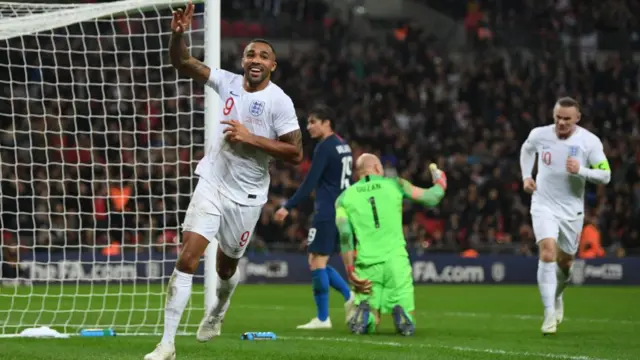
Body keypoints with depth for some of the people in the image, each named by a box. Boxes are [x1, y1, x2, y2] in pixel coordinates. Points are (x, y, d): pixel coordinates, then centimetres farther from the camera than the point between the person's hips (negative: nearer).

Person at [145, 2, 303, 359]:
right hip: (212, 185, 2)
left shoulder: (279, 101, -13)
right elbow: (182, 63, 1)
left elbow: (296, 153, -16)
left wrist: (251, 138, -22)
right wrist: (178, 34, -20)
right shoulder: (229, 82, -1)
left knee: (226, 267, 16)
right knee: (187, 259, -13)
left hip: (246, 196, -2)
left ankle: (217, 314, 52)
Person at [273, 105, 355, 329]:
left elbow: (309, 183, -16)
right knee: (317, 262, 15)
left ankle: (322, 318, -3)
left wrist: (288, 207, -15)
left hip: (327, 214, -9)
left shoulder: (325, 148, -12)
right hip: (342, 212, 9)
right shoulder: (344, 147, 15)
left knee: (317, 261, -5)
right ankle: (350, 296, 5)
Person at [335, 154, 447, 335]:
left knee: (368, 326, 14)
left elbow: (344, 235, -4)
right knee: (408, 327, 9)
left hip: (367, 265, 1)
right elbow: (431, 198, 11)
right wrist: (440, 183, 33)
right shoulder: (394, 184, 7)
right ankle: (400, 313, -26)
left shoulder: (344, 197, 9)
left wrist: (350, 271, -3)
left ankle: (364, 312, -21)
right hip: (395, 260, -1)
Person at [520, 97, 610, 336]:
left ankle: (557, 298, 46)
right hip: (544, 206, -1)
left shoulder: (590, 141, -12)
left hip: (572, 210, 1)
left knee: (564, 262, 13)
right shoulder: (539, 134, -7)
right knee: (547, 253, -22)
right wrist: (526, 176, 5)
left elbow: (605, 176, -12)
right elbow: (527, 149, 18)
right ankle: (550, 314, -21)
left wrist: (581, 170, -28)